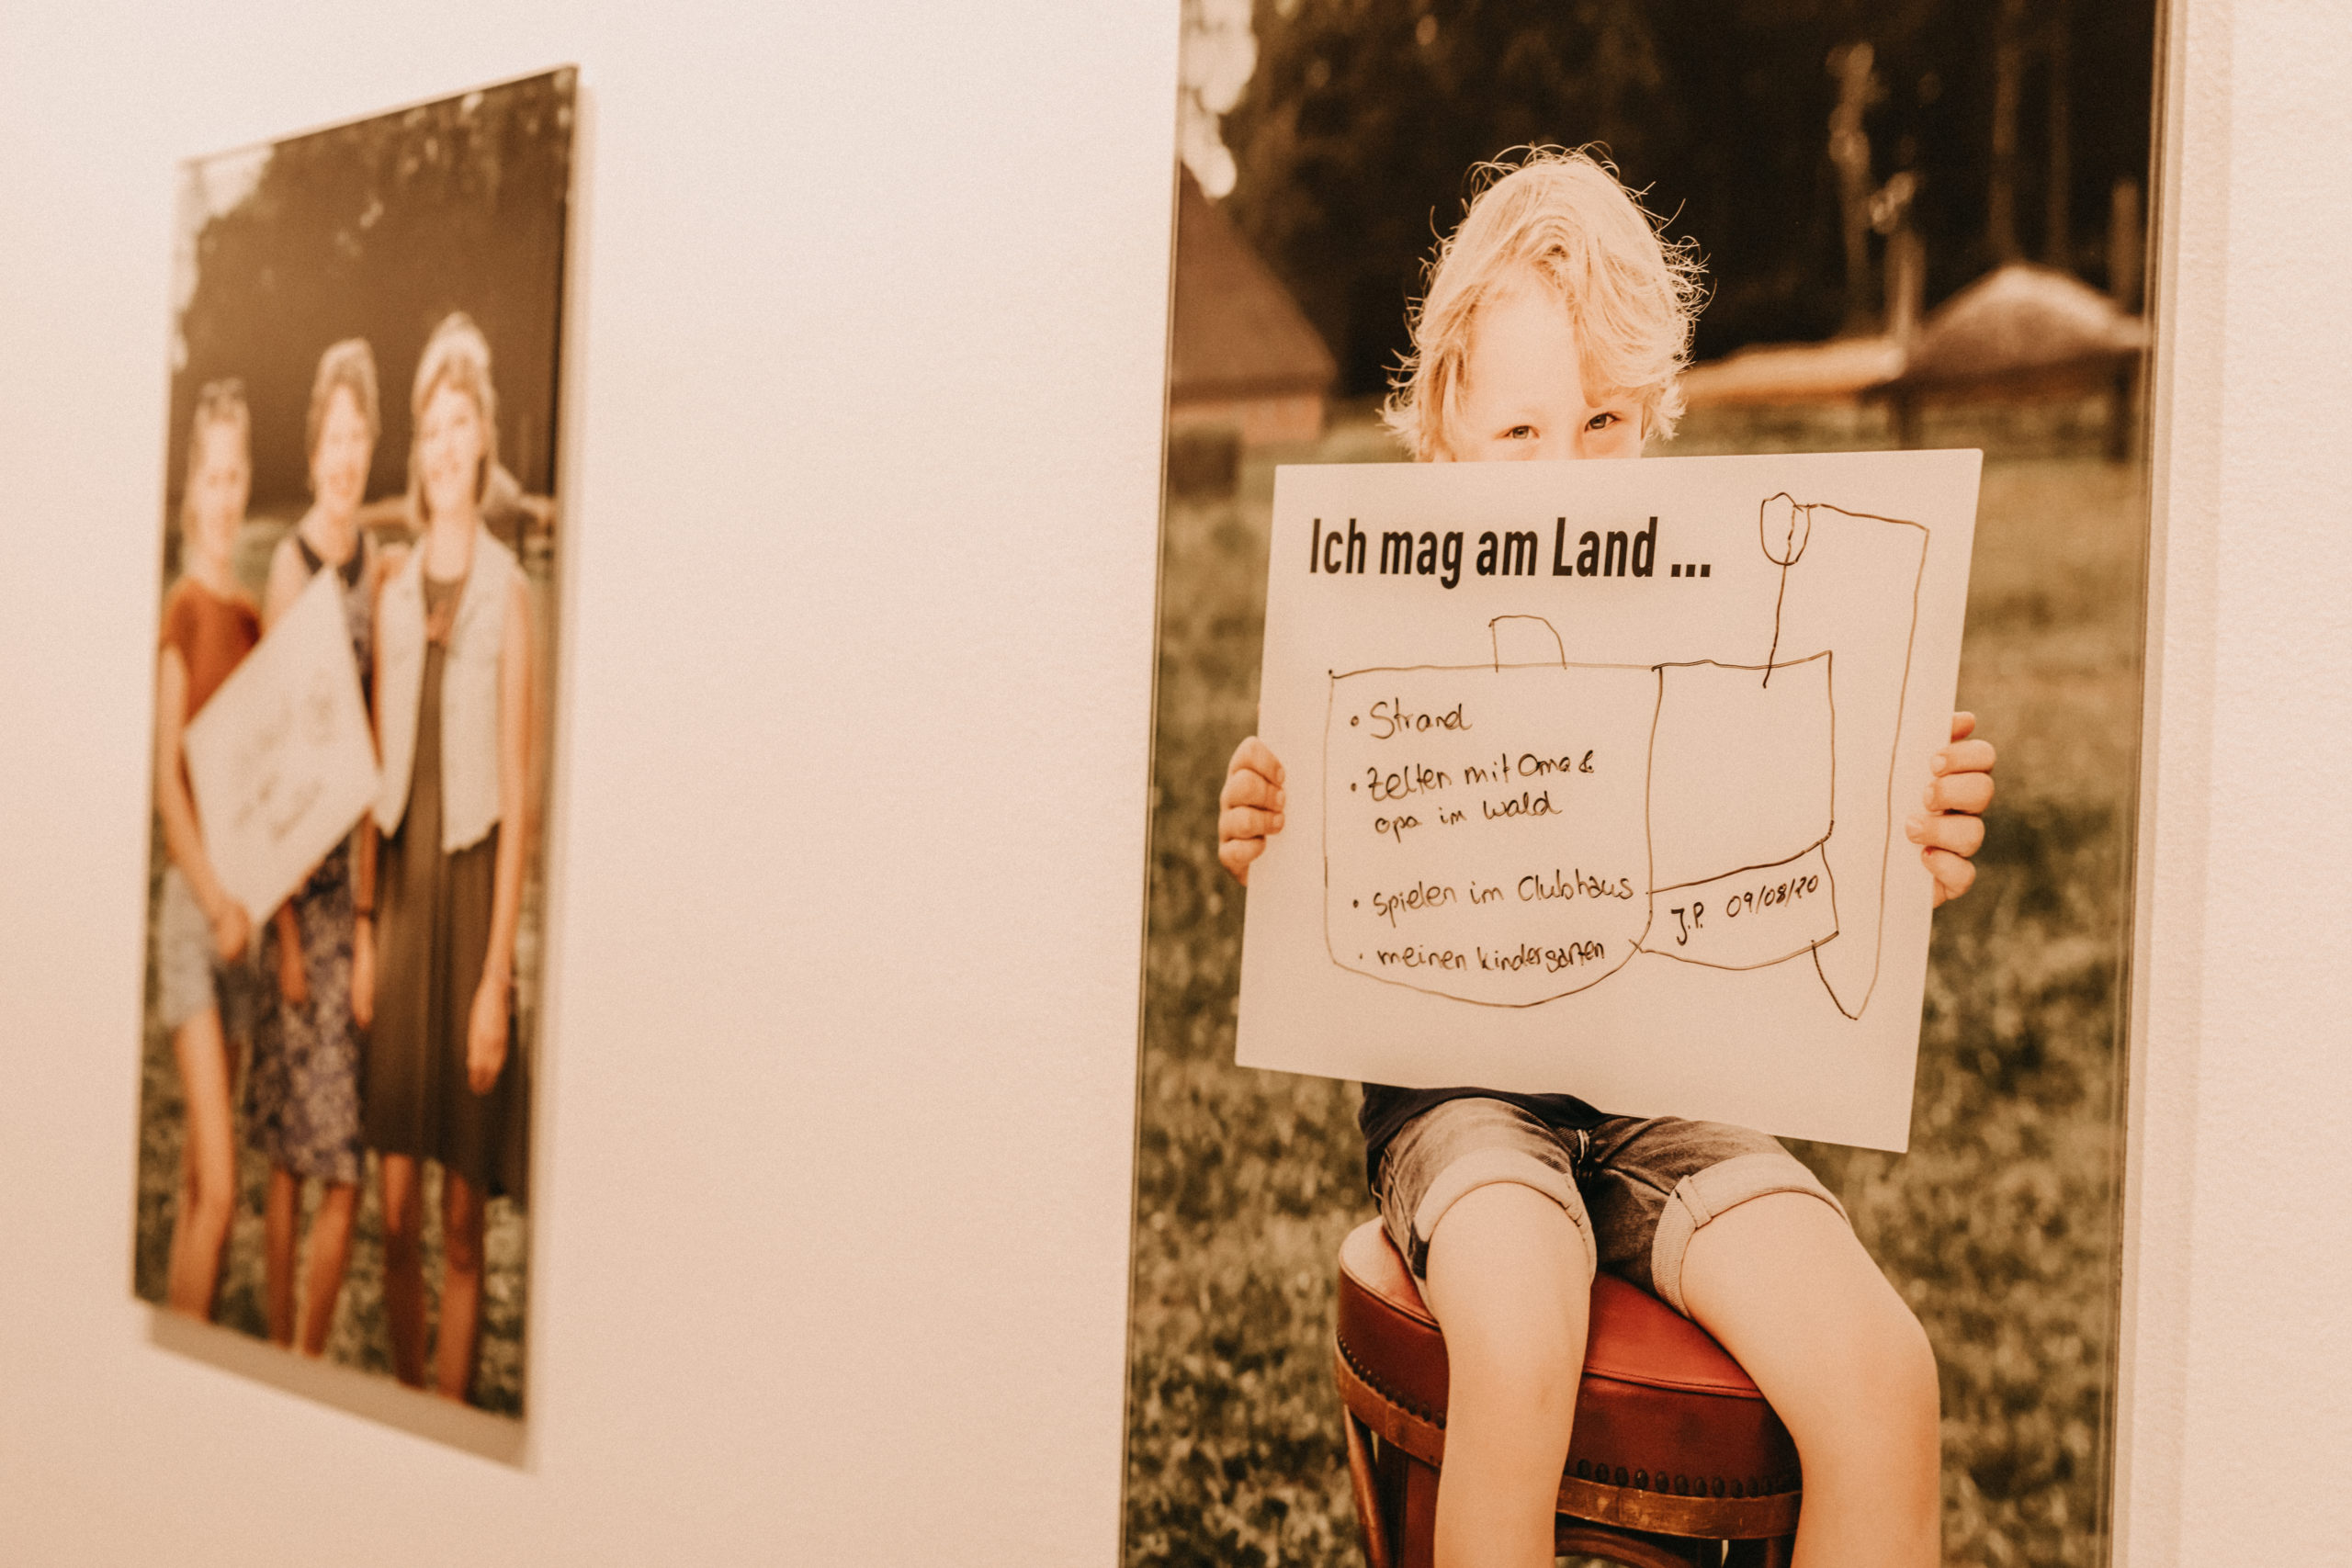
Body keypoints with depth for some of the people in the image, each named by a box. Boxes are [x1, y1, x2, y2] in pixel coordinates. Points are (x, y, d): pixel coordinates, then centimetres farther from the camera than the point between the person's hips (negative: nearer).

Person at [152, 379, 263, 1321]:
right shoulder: (181, 609, -9)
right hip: (193, 900, -7)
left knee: (205, 1183, 13)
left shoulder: (251, 615, 12)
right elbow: (166, 777, -13)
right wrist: (213, 899, -20)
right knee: (215, 1184, -9)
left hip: (244, 904, 7)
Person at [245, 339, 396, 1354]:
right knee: (289, 1163, 2)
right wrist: (284, 928, -10)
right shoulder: (288, 566, -6)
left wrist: (370, 899, 3)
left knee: (346, 1168, 6)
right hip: (294, 876, -5)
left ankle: (309, 1364, 17)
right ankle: (280, 1359, 13)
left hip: (359, 875, 5)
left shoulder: (379, 568, 9)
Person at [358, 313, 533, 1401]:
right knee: (397, 1207, 8)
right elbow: (376, 776, 13)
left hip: (473, 892, -4)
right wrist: (363, 928, 8)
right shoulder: (395, 595, 10)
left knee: (461, 1220, 4)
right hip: (399, 895, 5)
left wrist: (496, 975, -11)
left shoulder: (506, 592, -7)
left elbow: (516, 794, -9)